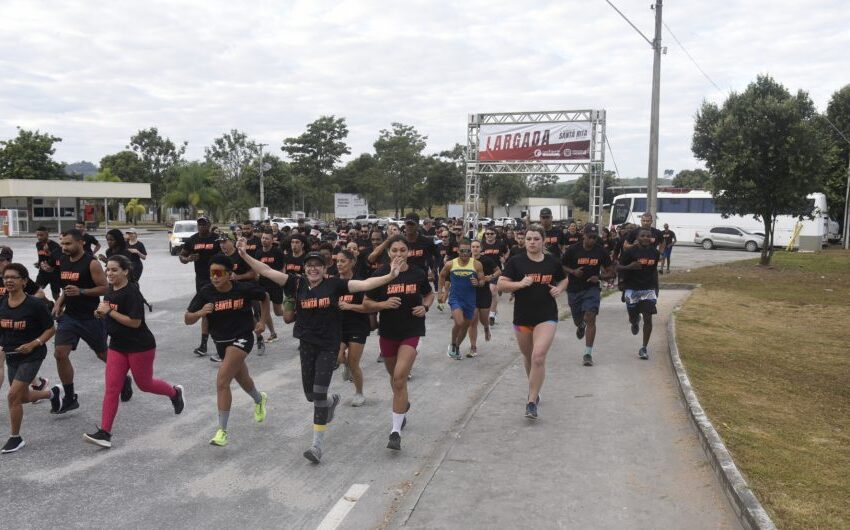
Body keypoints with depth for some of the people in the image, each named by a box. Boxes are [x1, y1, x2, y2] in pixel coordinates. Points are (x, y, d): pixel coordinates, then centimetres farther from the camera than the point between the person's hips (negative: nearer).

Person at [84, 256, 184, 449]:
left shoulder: (132, 293, -20)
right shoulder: (110, 291, 6)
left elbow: (135, 322, -24)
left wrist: (109, 311, -23)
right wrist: (101, 313, 1)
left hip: (140, 346, -7)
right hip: (117, 345, 7)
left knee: (144, 384, 11)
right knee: (111, 388, 0)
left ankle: (175, 392, 39)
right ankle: (104, 433, 1)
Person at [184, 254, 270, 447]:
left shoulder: (244, 289, -17)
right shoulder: (206, 292, -12)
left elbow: (264, 297, 4)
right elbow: (187, 319, -11)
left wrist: (262, 321, 1)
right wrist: (200, 313, -31)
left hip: (241, 339, -5)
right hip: (221, 342, 5)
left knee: (222, 382, -20)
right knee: (242, 380, 25)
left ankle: (222, 430, -9)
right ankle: (260, 399, 59)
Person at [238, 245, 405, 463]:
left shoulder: (334, 284, -8)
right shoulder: (298, 283, -2)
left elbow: (364, 284, -16)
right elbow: (267, 271, -6)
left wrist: (389, 276, -28)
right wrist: (245, 256, -16)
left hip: (329, 345, -4)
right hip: (307, 344, 4)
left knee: (319, 392, -8)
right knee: (310, 393, 13)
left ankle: (318, 444, 1)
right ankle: (331, 402, 49)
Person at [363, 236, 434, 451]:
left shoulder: (418, 274, -5)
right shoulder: (381, 274, -8)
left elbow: (429, 295, 13)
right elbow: (366, 303, -3)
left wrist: (425, 307, -7)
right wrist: (384, 304, -21)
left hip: (411, 331, -2)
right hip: (388, 332, 2)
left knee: (400, 378, -13)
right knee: (394, 376, 20)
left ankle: (396, 432, -7)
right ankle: (402, 404, 52)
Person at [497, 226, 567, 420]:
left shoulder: (552, 262, 0)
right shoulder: (516, 261, -5)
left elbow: (564, 280, 18)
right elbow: (501, 285, -8)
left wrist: (559, 289, -3)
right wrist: (520, 283, -23)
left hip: (546, 317, -1)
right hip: (522, 317, 1)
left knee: (539, 357, -16)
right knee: (528, 357, 18)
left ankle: (532, 402, -7)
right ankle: (534, 389, 45)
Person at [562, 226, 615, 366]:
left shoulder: (601, 251, -5)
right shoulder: (573, 249, -8)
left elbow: (610, 272, 3)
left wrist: (599, 277, -16)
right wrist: (573, 271, -17)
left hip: (592, 289, -1)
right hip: (574, 290, 1)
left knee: (590, 318, -16)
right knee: (578, 321, 13)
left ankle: (588, 354, -11)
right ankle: (581, 326, 54)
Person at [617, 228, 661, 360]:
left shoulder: (655, 252, 3)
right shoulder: (629, 251, -9)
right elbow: (618, 268, -8)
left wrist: (656, 286, 17)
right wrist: (629, 267, -27)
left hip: (649, 289, 2)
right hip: (632, 288, -2)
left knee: (648, 318, -5)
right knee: (632, 318, 5)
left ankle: (644, 348, 6)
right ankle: (635, 322, 46)